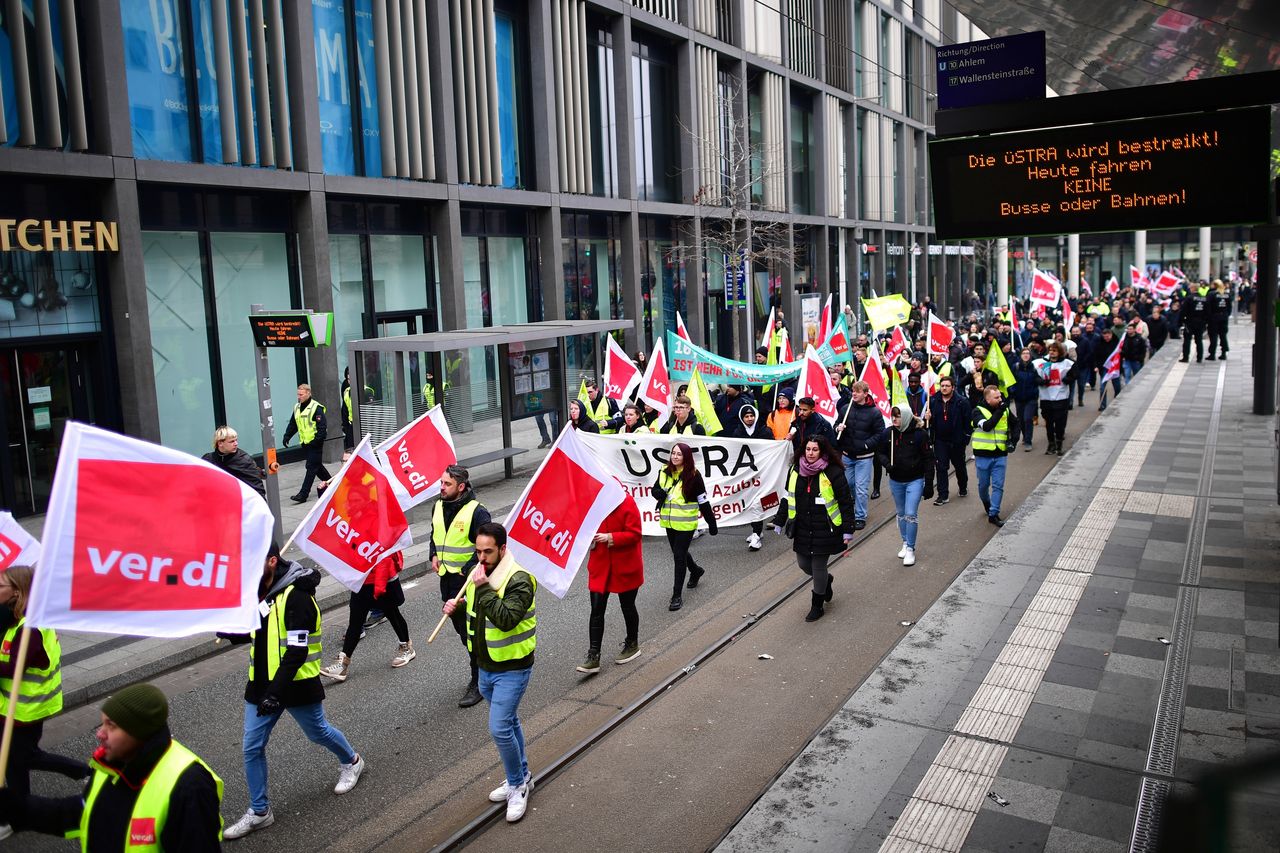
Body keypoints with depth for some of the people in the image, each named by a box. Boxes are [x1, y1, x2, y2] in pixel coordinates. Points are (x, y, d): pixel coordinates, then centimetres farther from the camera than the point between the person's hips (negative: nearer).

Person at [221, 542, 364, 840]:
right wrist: (233, 633, -5)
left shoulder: (296, 596, -24)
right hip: (262, 683, 7)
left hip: (297, 684, -7)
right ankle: (259, 812, 23)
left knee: (318, 732, 15)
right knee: (252, 748, 7)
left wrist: (276, 691, -30)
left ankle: (351, 762, 45)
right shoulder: (259, 591, 4)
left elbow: (297, 651, -26)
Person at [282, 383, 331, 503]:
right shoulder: (297, 408, 11)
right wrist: (287, 436, 5)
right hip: (305, 443, 8)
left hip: (315, 443, -8)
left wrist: (317, 440, -22)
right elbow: (292, 424, 18)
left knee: (311, 467, -7)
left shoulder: (316, 408, -13)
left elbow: (322, 427, -16)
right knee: (317, 466, 16)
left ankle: (303, 494, -10)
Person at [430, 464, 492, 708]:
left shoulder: (476, 512, -17)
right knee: (461, 627, 18)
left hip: (469, 579, -8)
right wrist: (434, 556, 5)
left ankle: (479, 683, 8)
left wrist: (468, 570, -20)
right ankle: (482, 671, 36)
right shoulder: (438, 507, 6)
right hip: (447, 578, 8)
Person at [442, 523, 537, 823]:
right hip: (485, 668, 8)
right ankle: (521, 777, 36)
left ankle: (518, 785, 10)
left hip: (512, 670, -8)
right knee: (508, 722, 20)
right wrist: (457, 605, -1)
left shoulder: (519, 581, -23)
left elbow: (506, 619, -35)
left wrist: (484, 589, -34)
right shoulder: (479, 574, 2)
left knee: (499, 728, -10)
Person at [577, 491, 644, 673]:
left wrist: (610, 537, -28)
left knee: (627, 607, 15)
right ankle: (593, 657, 2)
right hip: (600, 566, 4)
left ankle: (632, 645, 36)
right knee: (596, 610, -1)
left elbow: (634, 534, -18)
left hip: (625, 566, -4)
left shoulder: (627, 502, -17)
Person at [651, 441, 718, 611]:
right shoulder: (664, 471, 0)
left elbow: (703, 501, -9)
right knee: (678, 552, 21)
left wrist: (711, 523, -7)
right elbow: (655, 489, 13)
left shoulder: (693, 475, -13)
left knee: (679, 556, -6)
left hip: (686, 522, -6)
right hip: (669, 521, 6)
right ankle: (696, 570, 51)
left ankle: (677, 595, 3)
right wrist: (658, 493, -12)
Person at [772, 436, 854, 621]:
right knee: (803, 564, 12)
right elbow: (787, 498, 14)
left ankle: (817, 606, 22)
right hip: (802, 529, 5)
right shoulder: (795, 470, 3)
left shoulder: (833, 473, -12)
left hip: (825, 530, -5)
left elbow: (846, 503, -8)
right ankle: (826, 580, 45)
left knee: (818, 566, 1)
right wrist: (779, 522, 16)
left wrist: (847, 530, -10)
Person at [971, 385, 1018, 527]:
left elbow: (1015, 423, 22)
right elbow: (986, 426, -26)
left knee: (998, 486, -3)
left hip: (1000, 455, 2)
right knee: (983, 484, 13)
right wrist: (999, 412, -25)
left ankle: (993, 514, 2)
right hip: (983, 455, -2)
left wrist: (1014, 438, 7)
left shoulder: (1005, 411, 3)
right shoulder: (978, 411, -9)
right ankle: (986, 503, 41)